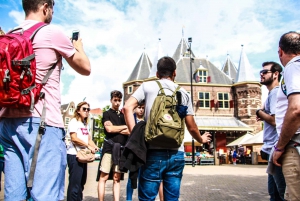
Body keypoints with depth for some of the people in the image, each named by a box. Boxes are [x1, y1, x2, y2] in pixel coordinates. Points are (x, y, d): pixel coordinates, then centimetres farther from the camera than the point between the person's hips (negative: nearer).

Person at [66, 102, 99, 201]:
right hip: (74, 155, -9)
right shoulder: (74, 121, -6)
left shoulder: (86, 124, 18)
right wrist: (88, 146, -18)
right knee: (75, 183, -9)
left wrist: (94, 146, -5)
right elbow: (74, 138, -16)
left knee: (81, 182, 13)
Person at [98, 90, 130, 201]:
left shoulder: (123, 116, 19)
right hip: (109, 148, -4)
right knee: (104, 177, -4)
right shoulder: (106, 114, 8)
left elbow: (130, 132, 8)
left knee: (117, 178, 5)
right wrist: (125, 127, 1)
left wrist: (116, 129, -5)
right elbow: (109, 129, -9)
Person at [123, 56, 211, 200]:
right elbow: (192, 127, 14)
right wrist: (201, 139, 33)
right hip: (176, 154, 3)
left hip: (154, 152, -2)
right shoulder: (184, 93, 12)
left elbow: (127, 107, -5)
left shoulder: (147, 86, 7)